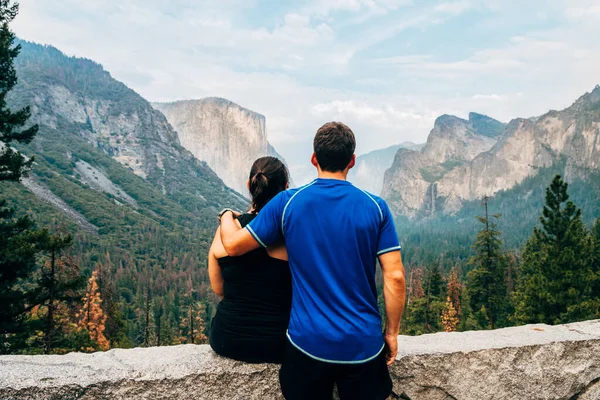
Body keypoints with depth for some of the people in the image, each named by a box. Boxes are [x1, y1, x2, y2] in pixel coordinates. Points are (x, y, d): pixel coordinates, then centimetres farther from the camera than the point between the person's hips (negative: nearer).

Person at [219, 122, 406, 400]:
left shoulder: (288, 203, -8)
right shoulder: (375, 207, -6)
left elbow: (233, 245, 0)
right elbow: (395, 278, -8)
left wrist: (226, 215, 21)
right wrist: (392, 332, 4)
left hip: (308, 342, 0)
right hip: (364, 344, 0)